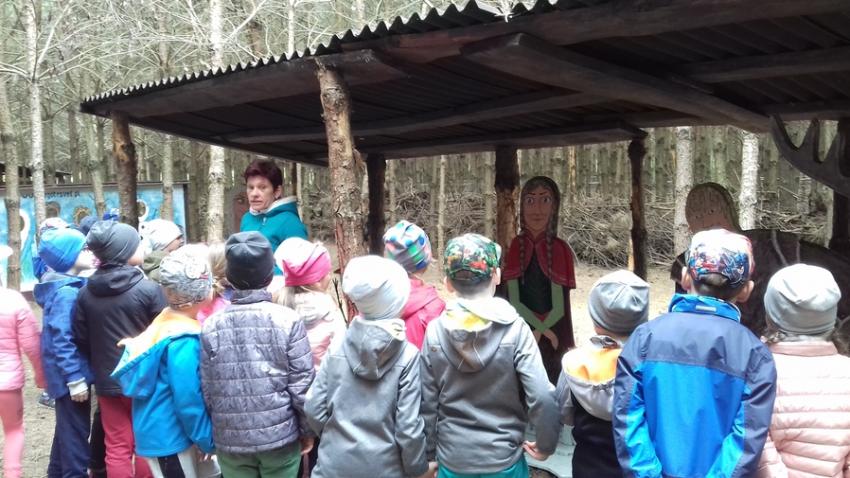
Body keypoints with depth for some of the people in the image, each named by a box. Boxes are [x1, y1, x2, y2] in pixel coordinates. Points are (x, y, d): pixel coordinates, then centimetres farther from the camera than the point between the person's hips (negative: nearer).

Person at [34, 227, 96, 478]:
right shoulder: (66, 292, -22)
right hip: (70, 374, -10)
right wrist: (75, 378, -24)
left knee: (67, 427, 22)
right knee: (76, 431, 2)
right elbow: (62, 340, -25)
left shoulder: (69, 287, 8)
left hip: (67, 372, 10)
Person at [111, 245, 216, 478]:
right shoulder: (184, 341, -25)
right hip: (169, 437, -9)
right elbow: (188, 401, -23)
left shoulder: (165, 321, 2)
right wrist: (208, 441, -12)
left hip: (163, 431, 9)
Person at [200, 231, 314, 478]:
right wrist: (307, 431, 4)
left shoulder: (211, 326, -6)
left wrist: (216, 432, 15)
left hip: (229, 441, 2)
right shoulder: (288, 320, -12)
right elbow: (302, 386, -10)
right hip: (280, 437, -2)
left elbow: (207, 391, 0)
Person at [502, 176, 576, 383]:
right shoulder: (515, 248, -2)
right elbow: (514, 301, -6)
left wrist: (539, 332, -15)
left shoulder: (559, 250, -5)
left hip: (553, 338, -1)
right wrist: (542, 328, -13)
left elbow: (559, 307, -7)